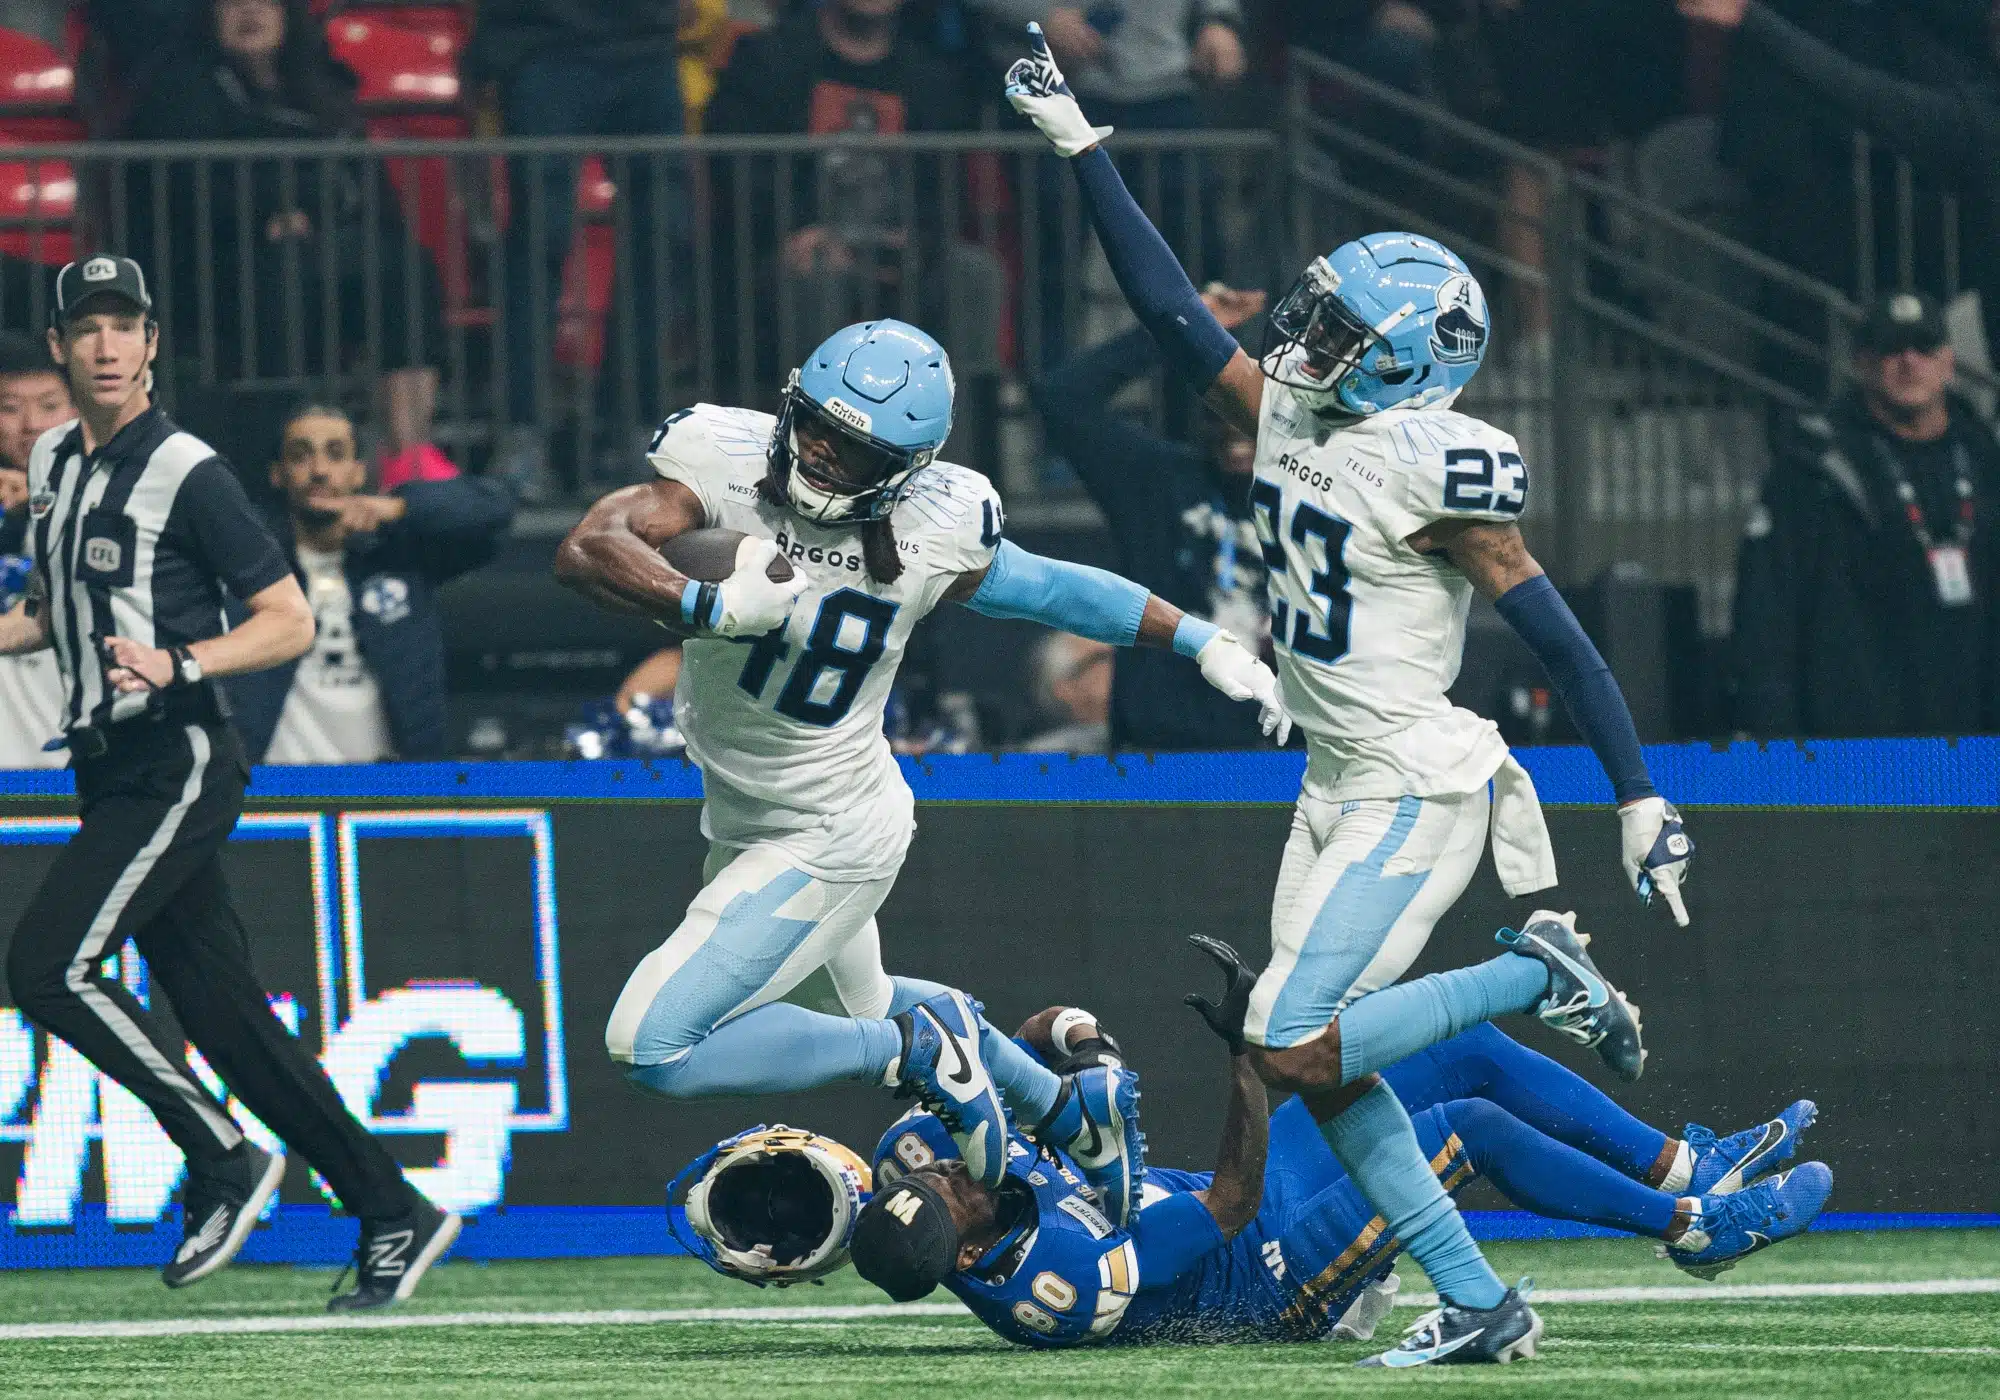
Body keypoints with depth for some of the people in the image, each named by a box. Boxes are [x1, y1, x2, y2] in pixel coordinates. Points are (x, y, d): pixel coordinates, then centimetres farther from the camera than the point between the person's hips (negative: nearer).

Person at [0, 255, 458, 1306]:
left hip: (179, 766, -8)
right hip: (108, 775, 8)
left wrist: (178, 665, -25)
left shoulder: (186, 473, -10)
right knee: (219, 1007, 5)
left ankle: (224, 1161, -7)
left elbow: (289, 622, -11)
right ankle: (392, 1214, 10)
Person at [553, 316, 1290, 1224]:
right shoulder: (729, 466, -20)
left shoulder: (933, 534, -20)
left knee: (653, 1048, -16)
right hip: (742, 820, 5)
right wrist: (713, 607, -49)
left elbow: (1048, 589, -1)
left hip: (826, 842, -5)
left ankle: (913, 1048, -1)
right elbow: (586, 552, -34)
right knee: (864, 1000, 29)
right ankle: (1071, 1111, 48)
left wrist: (1207, 644, 7)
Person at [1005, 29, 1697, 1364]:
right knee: (1324, 1070, 5)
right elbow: (1171, 306, 9)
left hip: (1418, 791, -8)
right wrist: (1079, 145, 7)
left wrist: (1643, 801, -17)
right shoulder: (1291, 420, 5)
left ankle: (1538, 978, 1)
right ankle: (1479, 1302, 10)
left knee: (1295, 1043, -14)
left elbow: (1557, 635, -16)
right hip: (1336, 789, 8)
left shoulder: (1436, 469, -17)